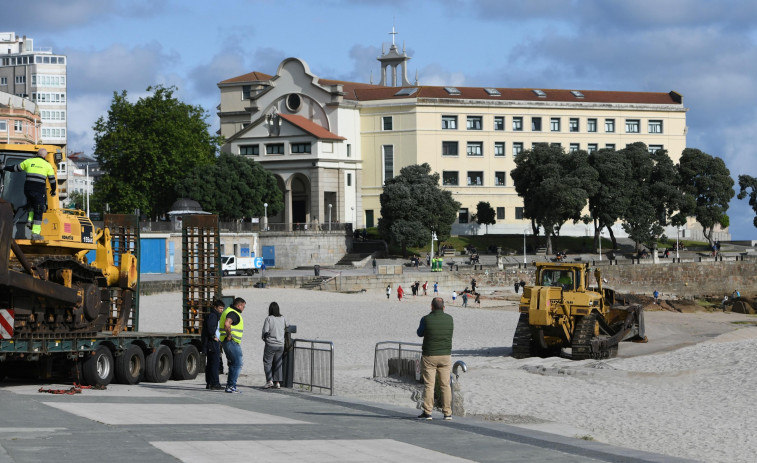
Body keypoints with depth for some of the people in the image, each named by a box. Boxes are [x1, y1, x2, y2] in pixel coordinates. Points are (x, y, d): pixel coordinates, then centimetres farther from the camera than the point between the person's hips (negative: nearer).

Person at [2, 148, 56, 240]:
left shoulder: (28, 161, 10)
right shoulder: (47, 165, 6)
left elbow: (16, 168, 21)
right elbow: (52, 180, 10)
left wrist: (5, 168, 39)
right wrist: (53, 191, 27)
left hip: (28, 188, 2)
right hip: (39, 190, -2)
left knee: (32, 205, 31)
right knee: (38, 212, 2)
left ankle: (30, 220, 13)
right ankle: (35, 233, -1)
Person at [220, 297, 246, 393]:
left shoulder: (227, 311, 18)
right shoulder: (233, 313, -16)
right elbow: (226, 324, -34)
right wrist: (229, 336, -23)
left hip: (227, 342, 11)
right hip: (232, 342, -11)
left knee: (232, 364, 15)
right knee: (237, 364, -9)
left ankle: (229, 386, 16)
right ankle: (231, 386, -12)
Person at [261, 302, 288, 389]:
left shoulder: (269, 319, -10)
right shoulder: (283, 319, 2)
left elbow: (265, 331, -12)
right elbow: (286, 330, 6)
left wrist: (264, 338, 8)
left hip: (271, 344, -4)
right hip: (280, 344, 4)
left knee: (267, 362, 5)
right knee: (278, 363, 10)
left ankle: (269, 380, -6)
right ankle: (277, 382, 7)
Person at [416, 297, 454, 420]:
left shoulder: (426, 319, -12)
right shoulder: (449, 319, -2)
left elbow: (419, 333, 5)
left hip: (429, 356, -3)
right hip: (445, 355, 3)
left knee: (429, 385, 2)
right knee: (445, 385, 7)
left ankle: (427, 412, 1)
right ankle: (447, 413, 6)